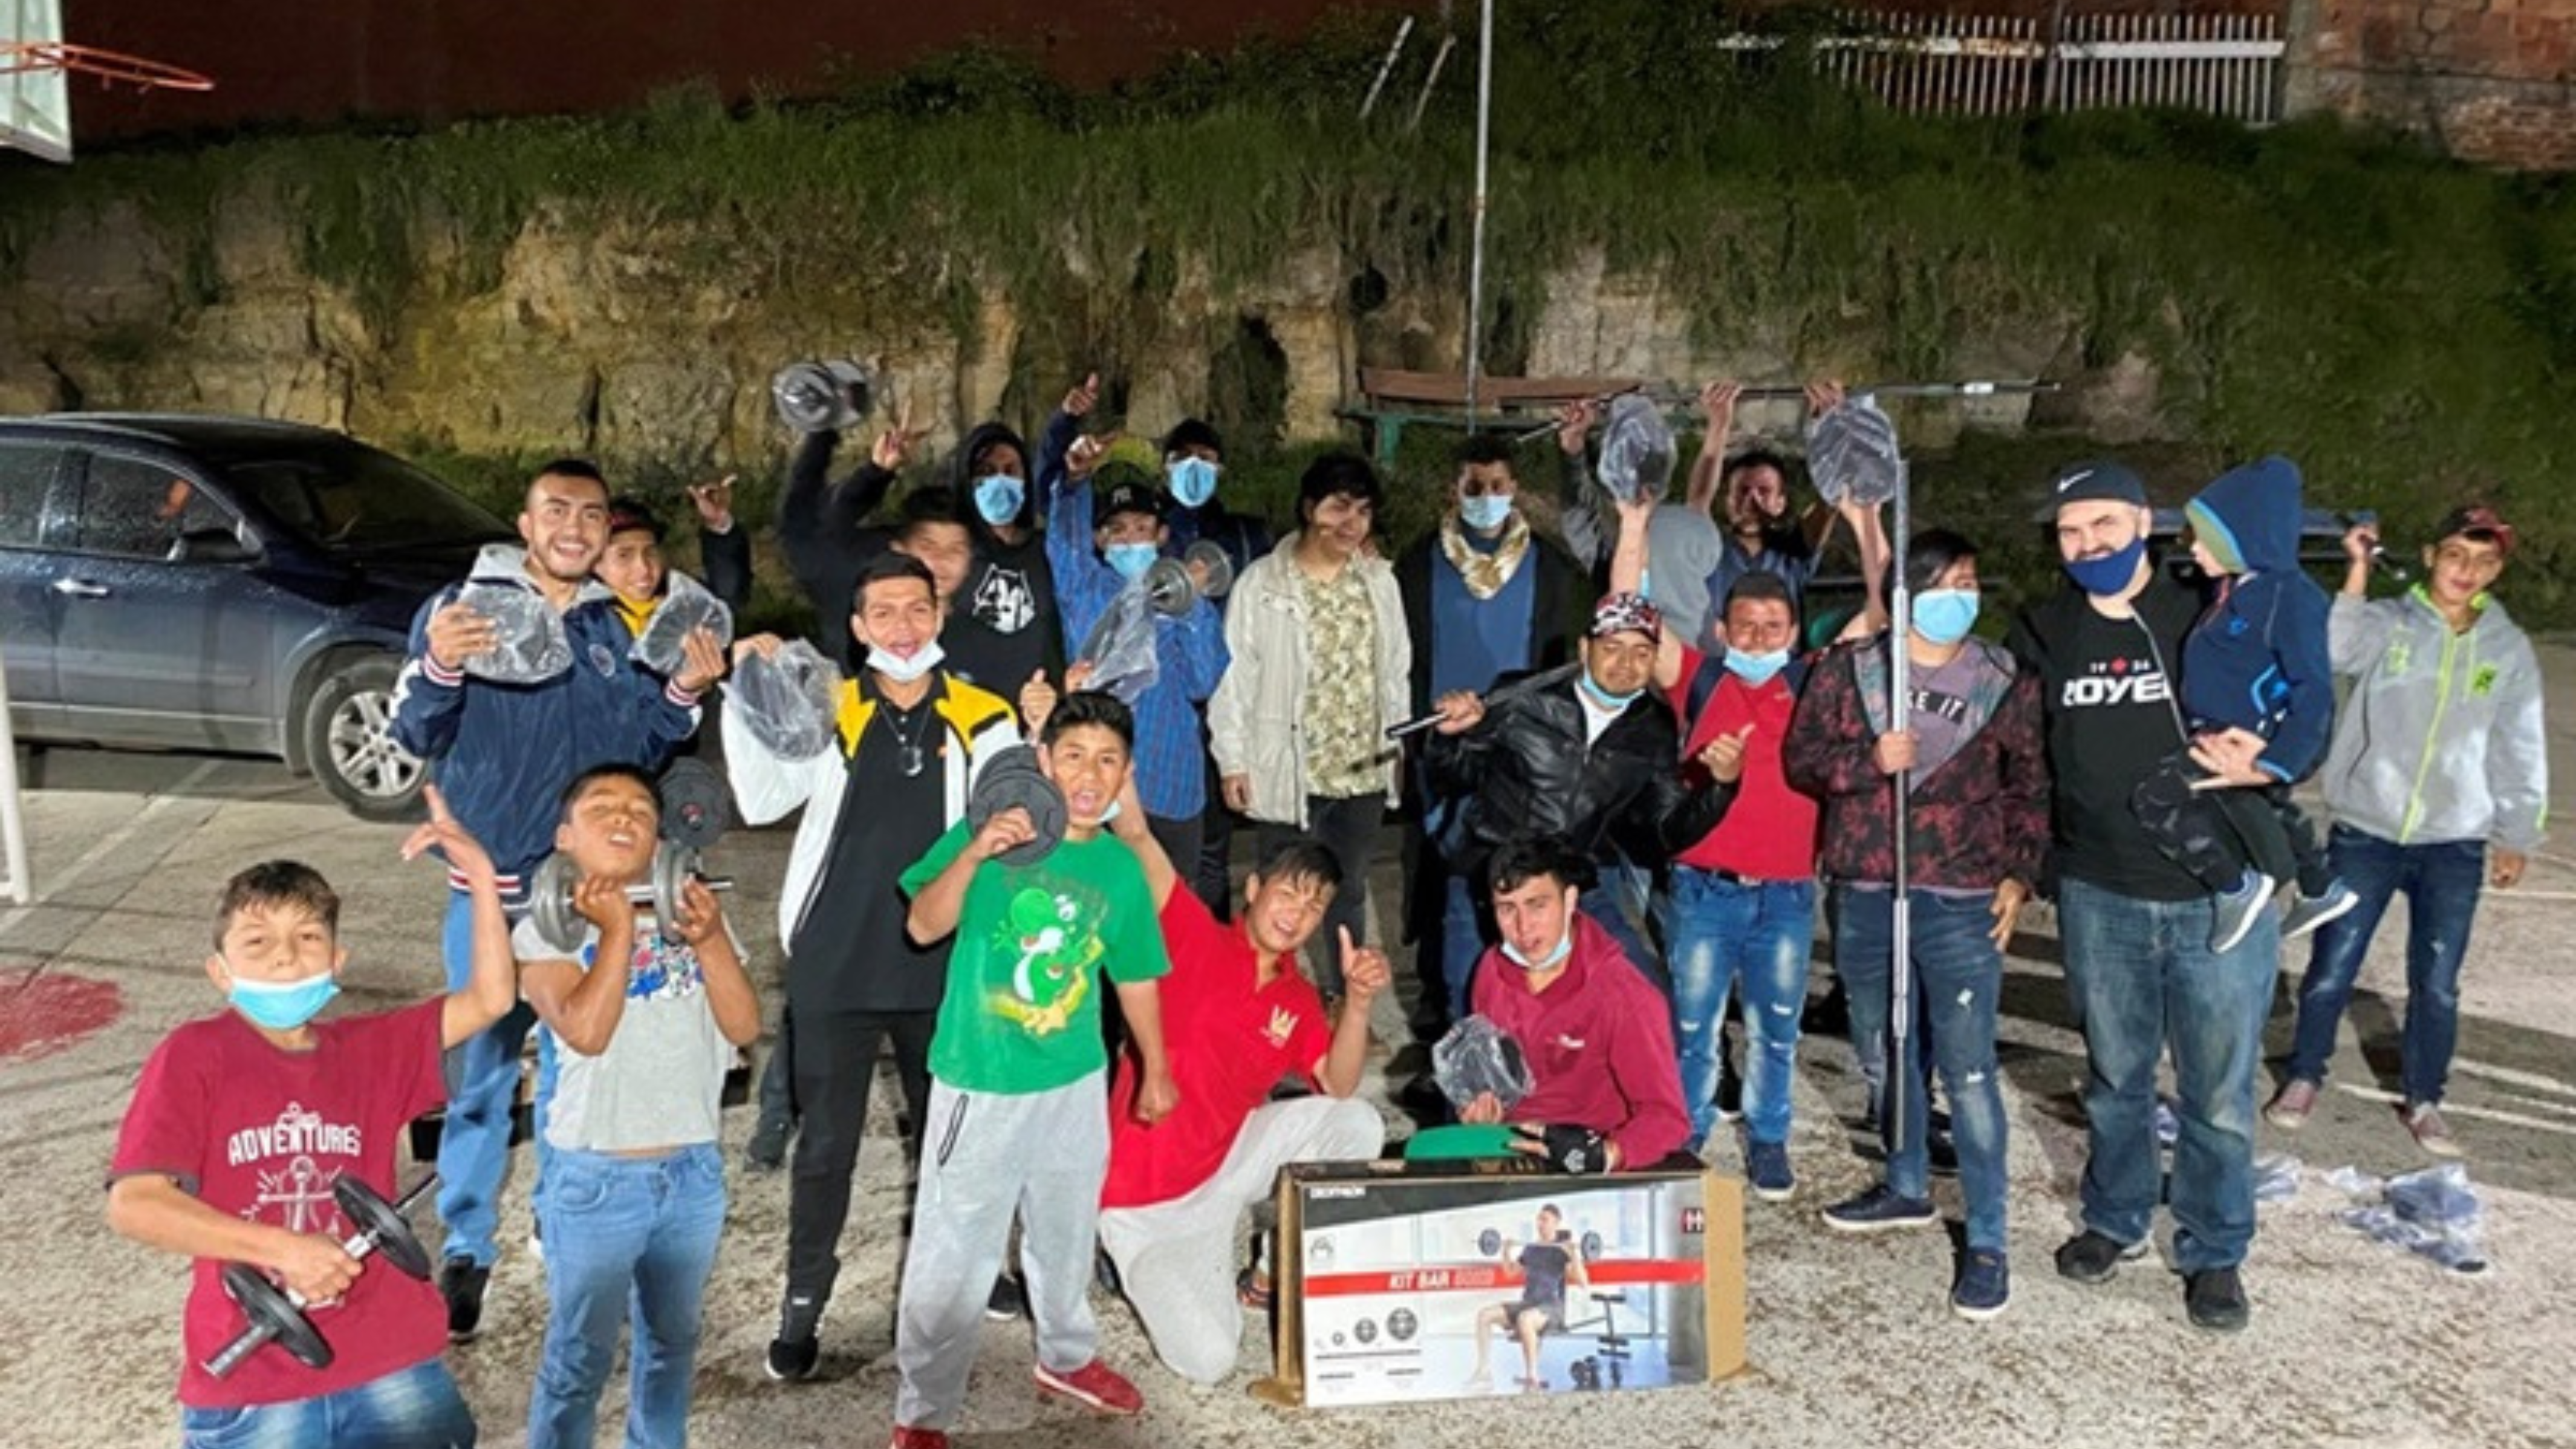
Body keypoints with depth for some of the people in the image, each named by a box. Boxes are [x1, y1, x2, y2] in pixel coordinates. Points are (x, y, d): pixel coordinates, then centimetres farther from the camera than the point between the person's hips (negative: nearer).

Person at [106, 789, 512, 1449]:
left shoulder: (371, 1048, 4)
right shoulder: (193, 1055, -7)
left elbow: (490, 998, 0)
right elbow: (133, 1204, -12)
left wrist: (480, 877, -9)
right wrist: (281, 1249, -20)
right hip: (249, 1384, -3)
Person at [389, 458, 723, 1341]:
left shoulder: (619, 632, 8)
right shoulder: (461, 607, -3)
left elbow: (640, 754, 10)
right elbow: (415, 736, -10)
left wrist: (684, 696, -7)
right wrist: (438, 667, -30)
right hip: (492, 885, -3)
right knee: (481, 1074, 1)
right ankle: (466, 1247, 15)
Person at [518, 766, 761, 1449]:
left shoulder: (693, 913, 3)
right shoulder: (547, 932, -7)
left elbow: (744, 1026, -7)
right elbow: (587, 1031, -22)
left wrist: (712, 941, -21)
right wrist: (619, 930, -23)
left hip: (692, 1172, 4)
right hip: (595, 1178, -4)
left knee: (672, 1341, 20)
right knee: (580, 1354, 7)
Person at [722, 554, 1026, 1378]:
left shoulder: (984, 722, 1)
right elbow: (763, 801, -10)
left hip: (943, 967, 1)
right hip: (837, 967, 0)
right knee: (827, 1144, 9)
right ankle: (803, 1303, 26)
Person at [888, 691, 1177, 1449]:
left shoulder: (1121, 867, -1)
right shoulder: (989, 833, -13)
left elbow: (1136, 978, 10)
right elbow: (923, 927, -24)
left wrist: (1156, 1070, 17)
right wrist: (973, 854, -38)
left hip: (1077, 1085, 4)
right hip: (980, 1086, -4)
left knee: (1066, 1233, 23)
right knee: (952, 1256, 2)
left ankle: (1068, 1357, 46)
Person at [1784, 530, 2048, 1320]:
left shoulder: (2008, 683, 2)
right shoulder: (1847, 669, 4)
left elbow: (2031, 784, 8)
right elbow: (1801, 757, 4)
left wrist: (2019, 875, -1)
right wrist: (1868, 762, -14)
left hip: (1962, 901, -3)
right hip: (1863, 896, 3)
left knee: (1968, 1069, -4)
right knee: (1882, 1054, 17)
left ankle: (1986, 1241, 6)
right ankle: (1907, 1186, 38)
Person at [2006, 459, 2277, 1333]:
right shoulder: (2041, 634, 3)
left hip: (2218, 893, -2)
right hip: (2100, 898, 2)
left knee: (2219, 1091, 6)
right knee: (2115, 1077, 17)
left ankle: (2214, 1253, 24)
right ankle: (2115, 1220, 36)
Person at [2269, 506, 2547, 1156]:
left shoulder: (2509, 649, 3)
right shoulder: (2387, 622, -4)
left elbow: (2521, 753, 10)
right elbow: (2332, 651, -27)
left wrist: (2516, 836, 12)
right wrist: (2359, 571, -28)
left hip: (2455, 846, 2)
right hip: (2365, 834, -2)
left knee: (2436, 985, 9)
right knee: (2330, 973, 6)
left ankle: (2423, 1100, 29)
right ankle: (2303, 1079, 27)